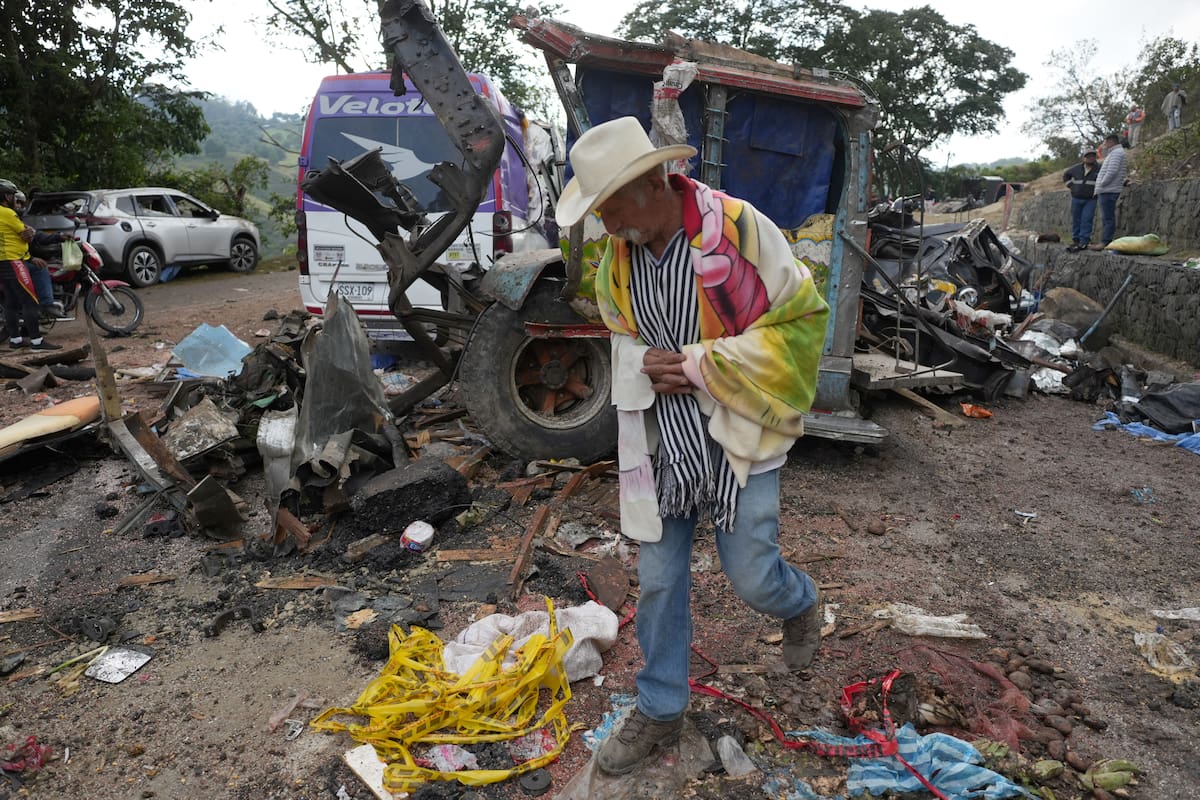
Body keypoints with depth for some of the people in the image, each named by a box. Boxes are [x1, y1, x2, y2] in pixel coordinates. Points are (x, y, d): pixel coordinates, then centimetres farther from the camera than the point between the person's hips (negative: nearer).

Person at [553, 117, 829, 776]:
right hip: (660, 437, 4)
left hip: (737, 432, -4)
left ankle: (801, 604, 43)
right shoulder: (616, 257, 0)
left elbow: (802, 320, -12)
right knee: (659, 580, 10)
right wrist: (644, 365, -10)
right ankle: (659, 711, 32)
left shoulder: (740, 229, -17)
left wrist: (701, 365, -19)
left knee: (750, 574, 3)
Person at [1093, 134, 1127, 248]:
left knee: (1108, 218, -11)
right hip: (1106, 191, 10)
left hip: (1108, 191, -10)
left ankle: (1105, 242, -12)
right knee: (1106, 218, 11)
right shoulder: (1113, 153, 22)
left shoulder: (1117, 152, -10)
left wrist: (1102, 184, -12)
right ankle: (1104, 241, 13)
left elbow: (1112, 171, -21)